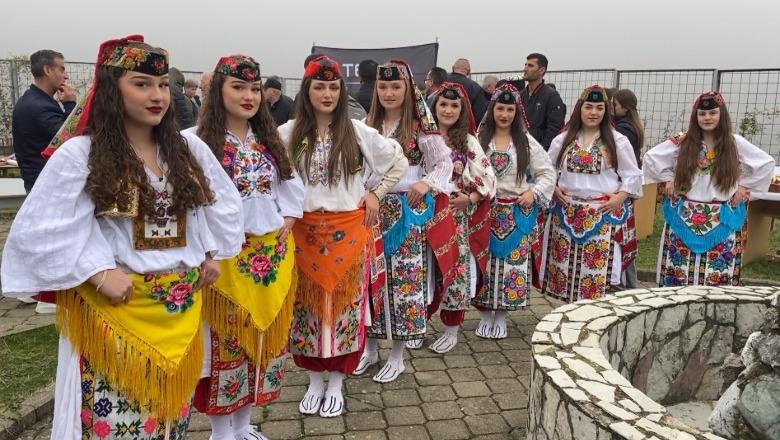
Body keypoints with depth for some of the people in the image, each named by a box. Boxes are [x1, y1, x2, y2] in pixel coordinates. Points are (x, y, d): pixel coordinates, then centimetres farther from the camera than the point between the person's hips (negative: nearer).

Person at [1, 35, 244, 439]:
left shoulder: (189, 148, 4)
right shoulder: (78, 154, -9)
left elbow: (224, 201, 17)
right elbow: (40, 230, -12)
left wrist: (213, 251, 9)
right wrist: (98, 273, -18)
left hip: (182, 305, 4)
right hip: (114, 307, -4)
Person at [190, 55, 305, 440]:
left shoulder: (268, 139, 11)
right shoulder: (199, 140, -10)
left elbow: (292, 185, 13)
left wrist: (286, 223, 1)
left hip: (271, 253, 6)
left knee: (261, 337, 14)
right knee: (225, 340, 5)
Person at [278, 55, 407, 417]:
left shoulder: (357, 131, -1)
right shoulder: (288, 134, -1)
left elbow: (399, 161, 8)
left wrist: (376, 194, 3)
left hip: (348, 231, 0)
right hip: (304, 232, 1)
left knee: (344, 302, 5)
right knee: (308, 304, 8)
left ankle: (336, 383, 22)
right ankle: (315, 381, 26)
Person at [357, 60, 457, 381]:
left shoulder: (421, 126, -4)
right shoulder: (368, 125, 8)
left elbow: (444, 163, 0)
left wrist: (426, 184, -17)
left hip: (408, 212, -4)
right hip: (373, 209, 4)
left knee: (405, 278, 0)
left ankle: (397, 356, 15)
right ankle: (370, 348, 26)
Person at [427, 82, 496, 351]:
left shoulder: (468, 141, 1)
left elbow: (488, 179, -1)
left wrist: (468, 199, -13)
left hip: (457, 216, -1)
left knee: (455, 269, 3)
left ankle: (451, 331, 18)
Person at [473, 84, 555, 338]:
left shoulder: (527, 142, 5)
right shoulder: (479, 139, 2)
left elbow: (548, 173, 7)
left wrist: (534, 193, -6)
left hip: (517, 214, 1)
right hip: (485, 211, -1)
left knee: (511, 262, 3)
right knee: (484, 262, 3)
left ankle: (500, 318, 18)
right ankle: (485, 316, 18)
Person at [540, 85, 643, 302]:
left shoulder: (618, 141, 1)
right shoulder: (563, 139, 8)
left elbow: (632, 176, 5)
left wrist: (620, 197, -8)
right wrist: (554, 189, 1)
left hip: (605, 216, -2)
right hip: (567, 214, 2)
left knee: (599, 270, -6)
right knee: (568, 268, 5)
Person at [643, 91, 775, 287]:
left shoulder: (735, 143, 1)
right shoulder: (682, 142, 1)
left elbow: (767, 163, 7)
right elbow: (650, 157, 6)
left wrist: (745, 186, 2)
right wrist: (666, 179, 2)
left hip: (722, 221, 0)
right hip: (685, 218, 0)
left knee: (718, 277, 2)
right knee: (679, 275, 2)